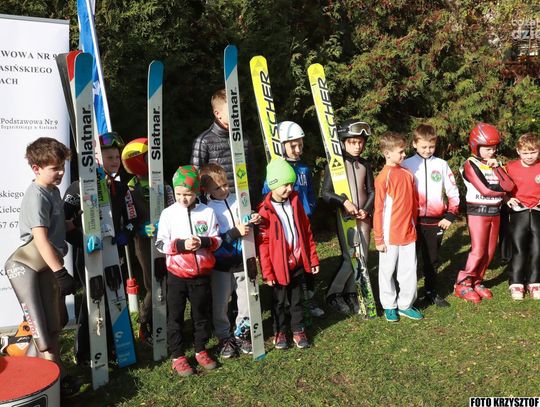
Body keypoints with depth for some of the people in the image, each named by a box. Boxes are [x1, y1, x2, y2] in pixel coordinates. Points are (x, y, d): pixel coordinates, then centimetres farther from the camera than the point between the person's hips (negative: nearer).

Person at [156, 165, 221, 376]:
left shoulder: (207, 212, -1)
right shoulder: (168, 213, -4)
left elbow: (217, 239, 2)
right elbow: (161, 243, -5)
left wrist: (204, 242, -18)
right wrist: (182, 244, -20)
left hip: (201, 274, 1)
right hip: (176, 274, -1)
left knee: (201, 313, 14)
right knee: (175, 316, 8)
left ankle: (201, 350, 31)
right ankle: (177, 356, 21)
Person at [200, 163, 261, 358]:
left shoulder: (238, 201, 1)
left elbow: (248, 225, 12)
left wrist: (255, 220, -9)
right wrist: (236, 232, -25)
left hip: (241, 260, 3)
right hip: (220, 264, -3)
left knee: (246, 299, 11)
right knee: (220, 304, 7)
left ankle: (241, 333, 30)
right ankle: (224, 337, 26)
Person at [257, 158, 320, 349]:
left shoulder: (295, 202, 2)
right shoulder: (265, 211, -15)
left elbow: (306, 231, 8)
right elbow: (263, 243, -13)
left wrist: (312, 258, 9)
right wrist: (267, 272, -11)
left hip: (298, 262, 4)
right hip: (279, 265, -4)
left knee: (297, 299, 16)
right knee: (279, 301, 12)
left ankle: (298, 331, 31)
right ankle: (279, 332, 29)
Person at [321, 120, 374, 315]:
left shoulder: (365, 165, 9)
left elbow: (371, 191, 11)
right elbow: (325, 193, -7)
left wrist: (366, 209, -7)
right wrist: (344, 201, -21)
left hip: (363, 217, 5)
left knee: (362, 258, 5)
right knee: (351, 259, -10)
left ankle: (351, 295, 20)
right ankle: (334, 295, 9)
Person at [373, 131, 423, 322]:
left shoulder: (407, 174, 4)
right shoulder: (383, 177, -13)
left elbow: (414, 203, 13)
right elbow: (378, 210, -11)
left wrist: (413, 225, 14)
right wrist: (378, 238, -10)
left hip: (409, 233, 5)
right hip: (390, 235, -5)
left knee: (409, 270, 11)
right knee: (387, 271, 9)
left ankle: (405, 305, 25)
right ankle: (389, 306, 25)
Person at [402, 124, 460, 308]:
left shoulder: (441, 164, 6)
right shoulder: (407, 165, 0)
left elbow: (453, 192, 8)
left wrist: (450, 216, 0)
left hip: (436, 221, 2)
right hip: (413, 221, -2)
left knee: (432, 260, 12)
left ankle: (431, 293, 26)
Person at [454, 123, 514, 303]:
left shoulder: (495, 164, 10)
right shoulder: (470, 164, -10)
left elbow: (509, 186, -3)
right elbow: (485, 189, -18)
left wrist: (497, 167, -11)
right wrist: (502, 189, -4)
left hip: (494, 213, 6)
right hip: (478, 212, -6)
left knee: (490, 252, 8)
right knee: (478, 251, -6)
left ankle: (476, 282, 21)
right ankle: (462, 285, 5)